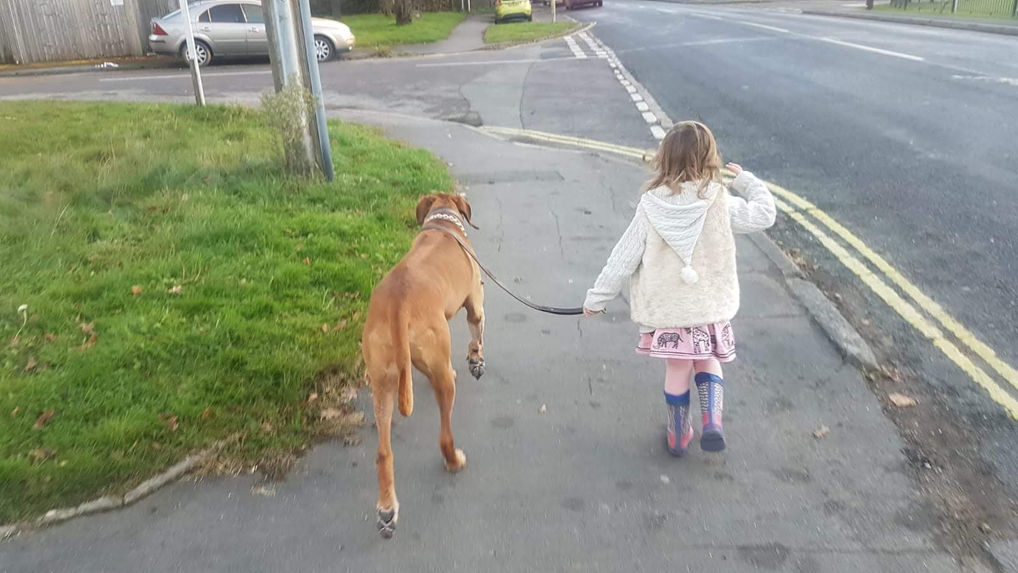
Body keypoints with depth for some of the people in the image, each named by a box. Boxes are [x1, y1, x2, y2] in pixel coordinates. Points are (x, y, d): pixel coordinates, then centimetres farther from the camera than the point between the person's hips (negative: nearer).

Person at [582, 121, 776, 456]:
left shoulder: (651, 206, -11)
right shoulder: (719, 201, -12)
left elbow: (623, 259, -7)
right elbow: (764, 215, 1)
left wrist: (597, 298, 4)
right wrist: (745, 180, 13)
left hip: (665, 307, 0)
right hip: (710, 305, 0)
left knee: (678, 369, 16)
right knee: (707, 362, 22)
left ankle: (679, 436, 31)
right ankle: (712, 422, 5)